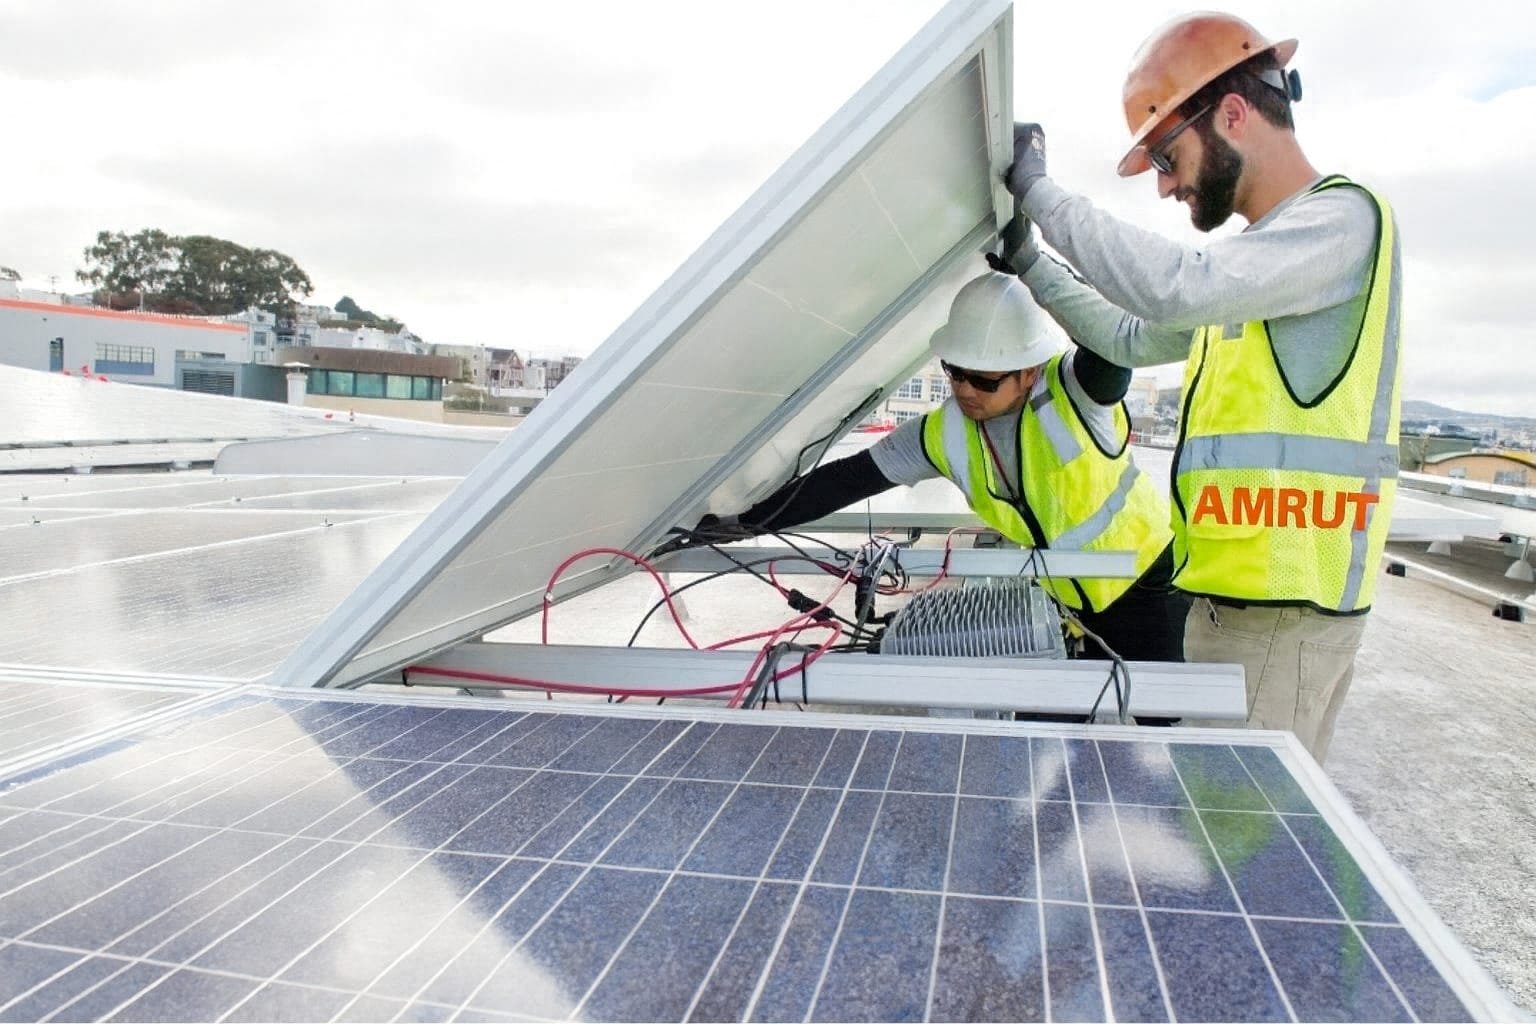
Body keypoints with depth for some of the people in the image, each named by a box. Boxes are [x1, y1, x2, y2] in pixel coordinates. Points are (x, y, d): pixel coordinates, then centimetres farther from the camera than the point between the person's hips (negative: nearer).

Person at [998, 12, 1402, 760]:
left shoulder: (1341, 217, -10)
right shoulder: (1258, 253, 20)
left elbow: (1177, 289, -26)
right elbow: (1135, 340, 25)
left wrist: (1036, 189, -16)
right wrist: (1027, 260, 19)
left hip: (1281, 605, -9)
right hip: (1240, 591, 9)